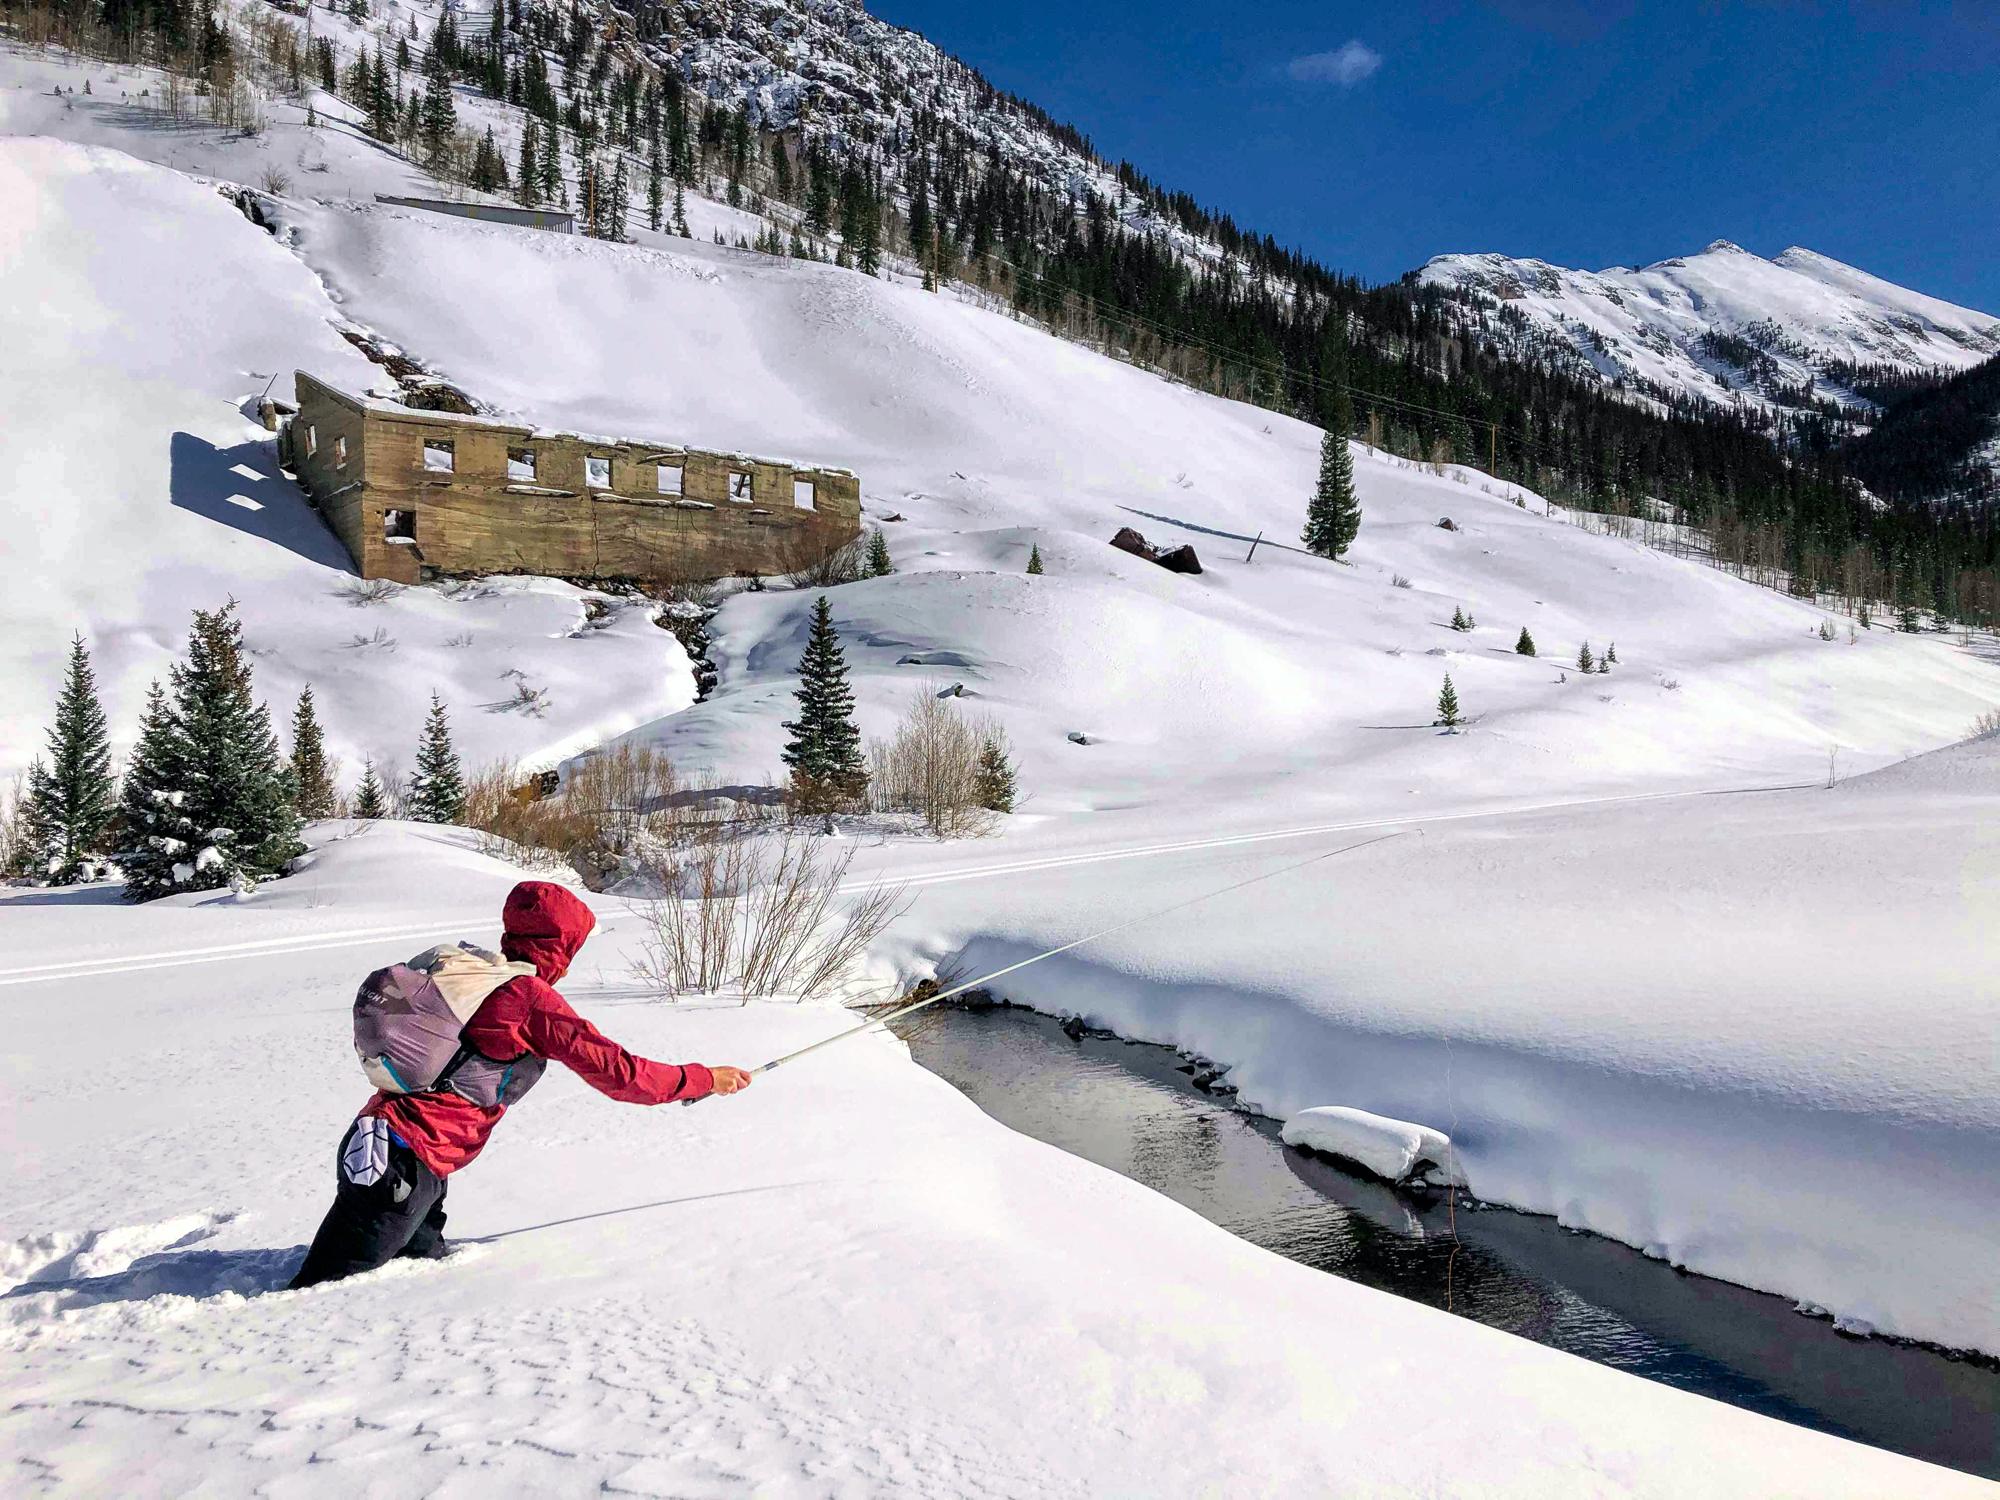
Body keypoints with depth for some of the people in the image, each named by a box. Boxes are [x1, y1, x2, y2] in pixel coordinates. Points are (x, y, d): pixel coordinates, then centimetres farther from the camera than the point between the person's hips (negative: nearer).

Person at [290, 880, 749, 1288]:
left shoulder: (468, 969, 10)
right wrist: (705, 1080, -3)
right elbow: (615, 1071, -12)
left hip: (379, 1137, 9)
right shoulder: (532, 998, -14)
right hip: (405, 1166, -9)